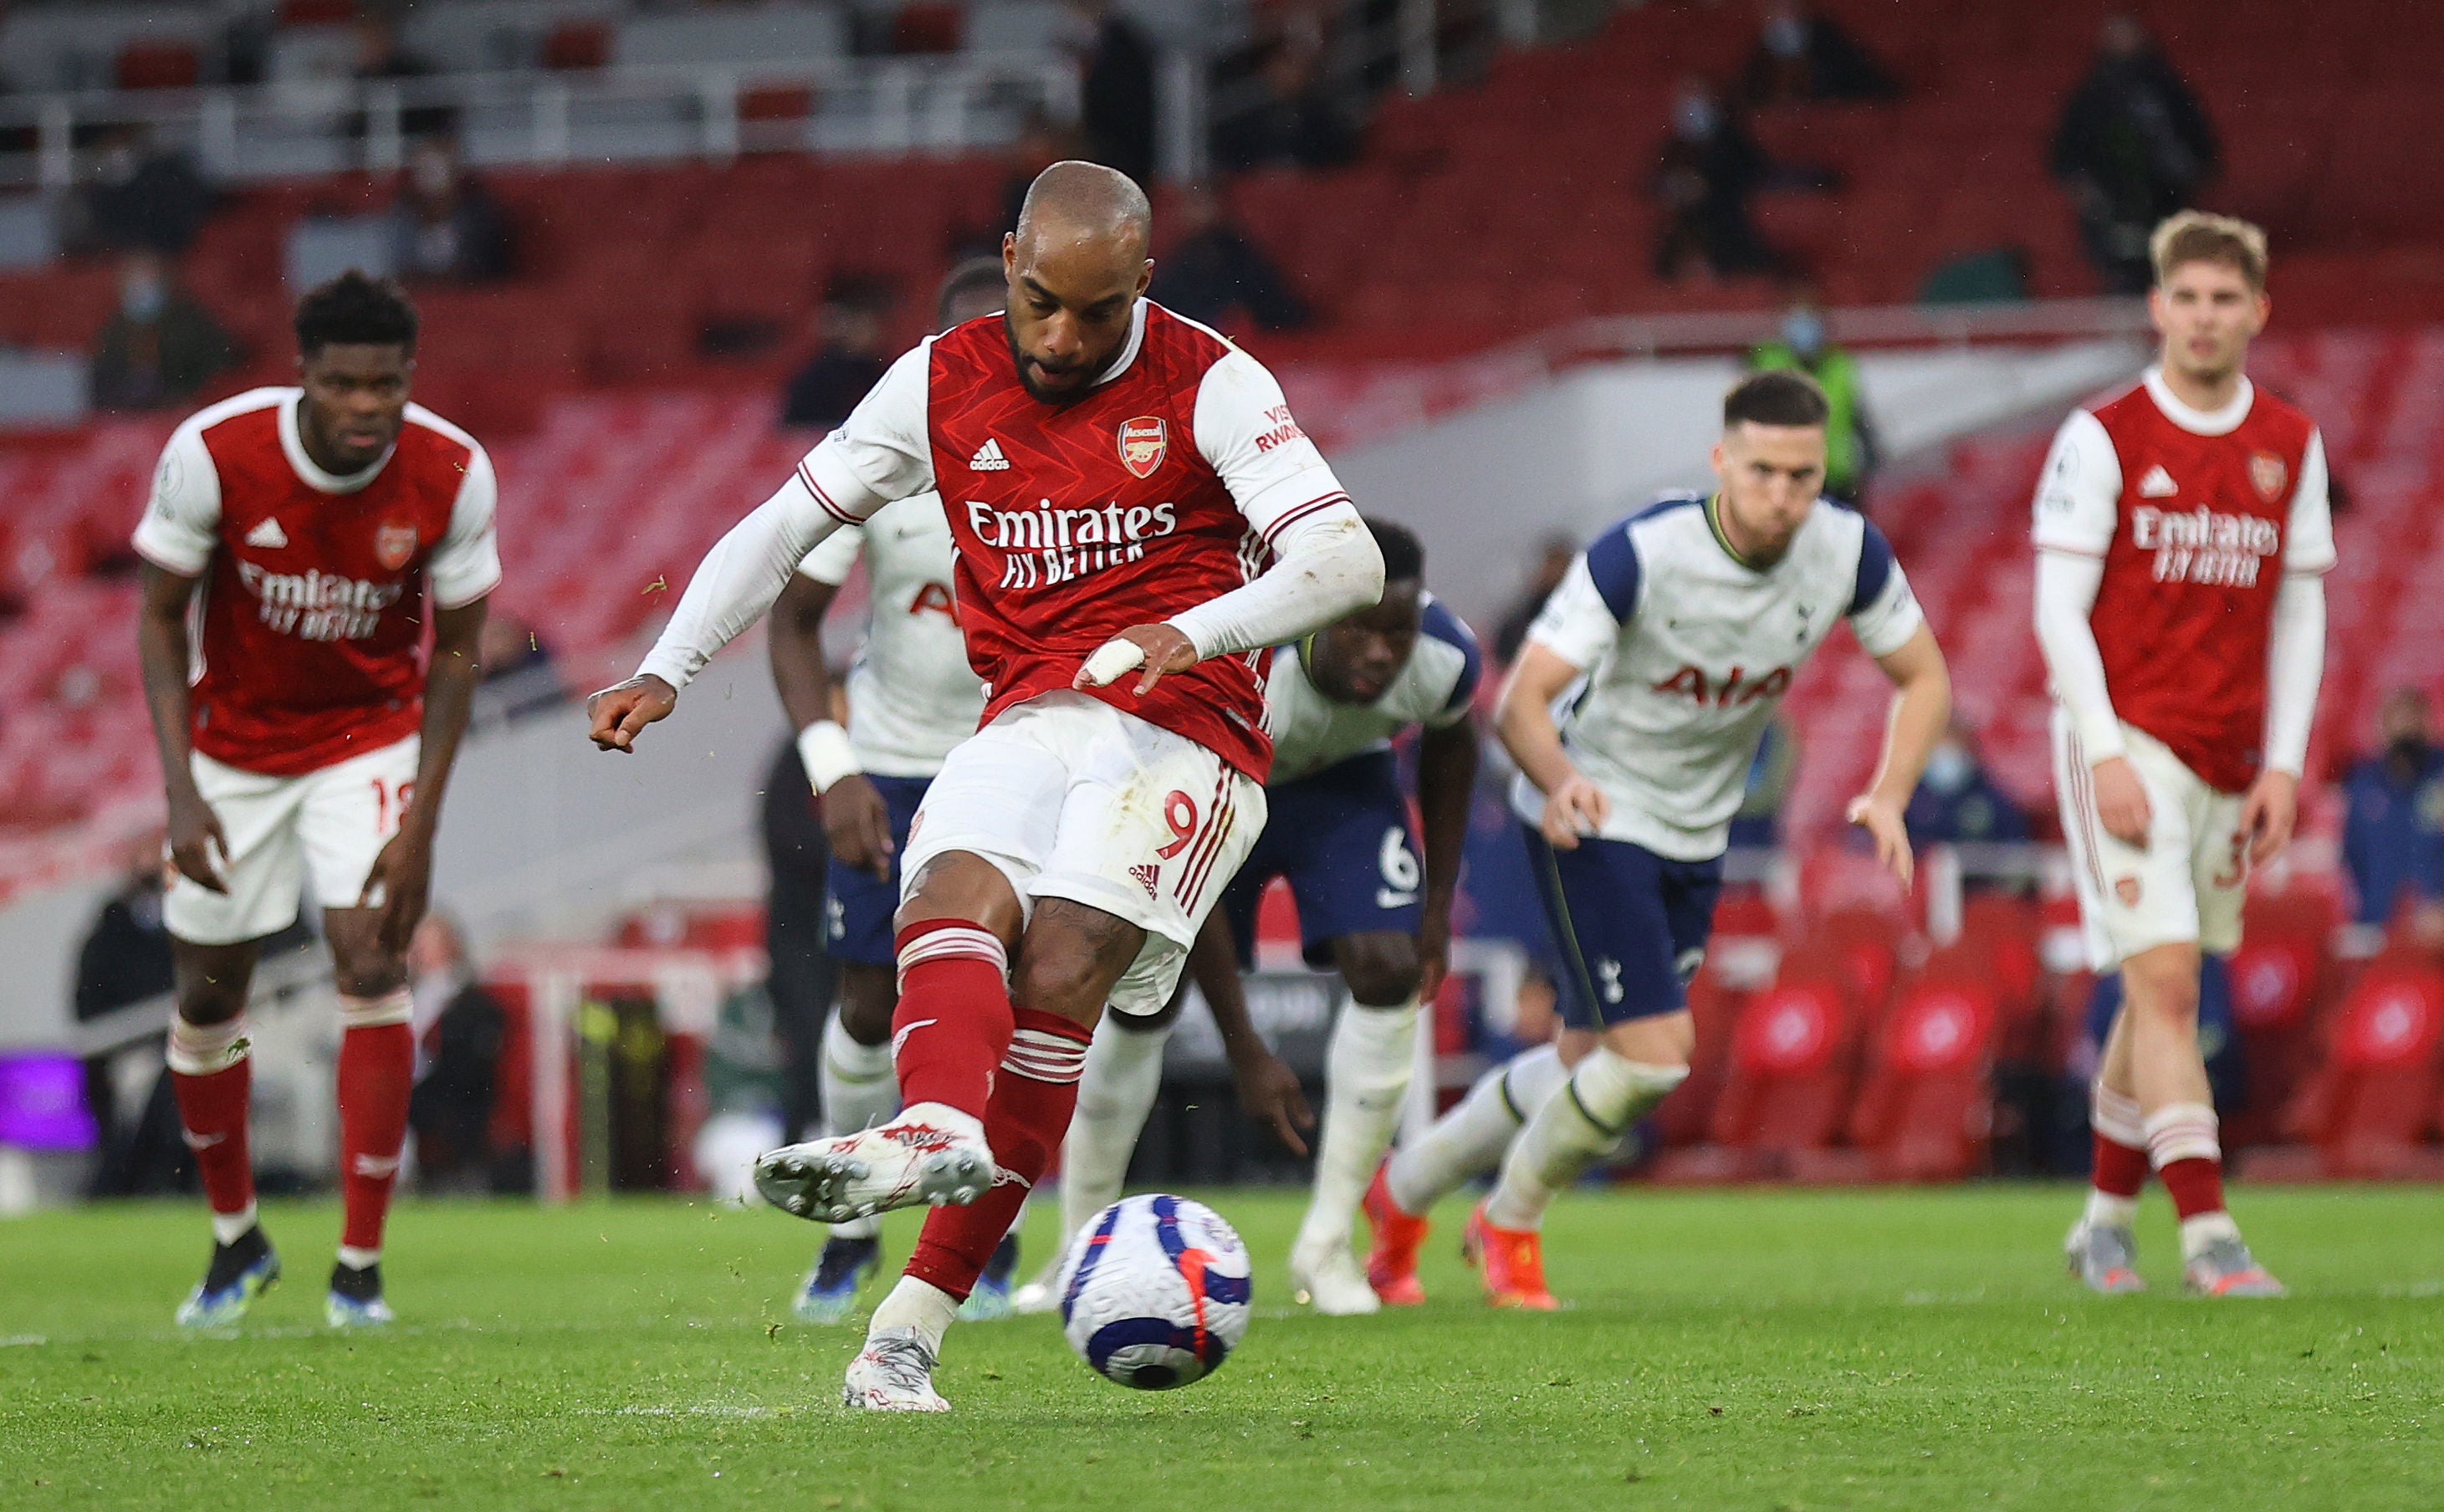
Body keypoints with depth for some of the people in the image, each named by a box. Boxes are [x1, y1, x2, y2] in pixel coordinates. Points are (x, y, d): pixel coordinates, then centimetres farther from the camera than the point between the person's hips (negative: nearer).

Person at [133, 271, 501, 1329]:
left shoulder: (452, 475, -21)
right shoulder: (213, 453, -24)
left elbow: (455, 650, -9)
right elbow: (160, 617, -11)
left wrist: (421, 822, -15)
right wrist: (181, 793, -19)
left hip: (370, 738, -1)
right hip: (233, 743, 1)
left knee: (371, 965, -17)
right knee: (206, 993, 6)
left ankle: (361, 1266, -9)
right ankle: (235, 1240, 29)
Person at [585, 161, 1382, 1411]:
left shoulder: (1208, 386, -3)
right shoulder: (942, 385, 9)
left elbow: (1348, 561, -11)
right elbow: (785, 525, 16)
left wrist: (1194, 632, -29)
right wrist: (666, 669, 3)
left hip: (1183, 719, -4)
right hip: (1031, 721, 4)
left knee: (1060, 972, -24)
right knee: (955, 903, -28)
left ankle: (913, 1320, -30)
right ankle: (939, 1128, -58)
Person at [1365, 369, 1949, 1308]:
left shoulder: (1848, 552, -14)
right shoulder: (1640, 554, -27)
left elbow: (1924, 678, 0)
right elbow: (1522, 699, -28)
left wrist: (1888, 796, -18)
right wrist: (1561, 779, -50)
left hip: (1695, 836, 6)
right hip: (1593, 822, -6)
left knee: (1590, 1066, 13)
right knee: (1654, 1052, -17)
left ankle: (1404, 1191, 35)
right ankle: (1509, 1224, 9)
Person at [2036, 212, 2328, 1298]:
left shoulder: (2291, 447, 8)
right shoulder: (2103, 437, -5)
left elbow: (2300, 611, 11)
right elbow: (2057, 607, -6)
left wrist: (2282, 766, 3)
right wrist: (2104, 752, -15)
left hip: (2229, 759, 5)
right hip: (2128, 745, -5)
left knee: (2161, 997, 10)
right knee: (2164, 981, -14)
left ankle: (2105, 1223, 24)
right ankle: (2207, 1237, -19)